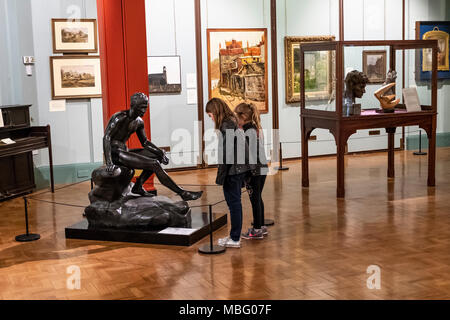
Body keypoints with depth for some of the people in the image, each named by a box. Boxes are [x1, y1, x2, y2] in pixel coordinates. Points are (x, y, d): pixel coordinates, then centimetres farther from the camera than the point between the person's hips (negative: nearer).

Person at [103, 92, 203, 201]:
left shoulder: (139, 122, 10)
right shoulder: (120, 118, -16)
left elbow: (145, 142, 19)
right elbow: (106, 138, -26)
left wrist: (161, 152, 2)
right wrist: (109, 163, -37)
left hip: (124, 151, 10)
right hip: (115, 154, -10)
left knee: (158, 156, 6)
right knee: (154, 164, -20)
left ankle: (138, 186, -1)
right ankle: (182, 193, -17)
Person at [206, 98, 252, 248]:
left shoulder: (226, 126, -17)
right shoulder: (233, 123, 12)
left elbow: (226, 153, -20)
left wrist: (220, 177, -16)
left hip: (232, 171, -9)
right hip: (240, 169, 9)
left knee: (234, 203, -1)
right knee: (235, 203, 16)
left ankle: (235, 239, 7)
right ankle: (235, 235, 26)